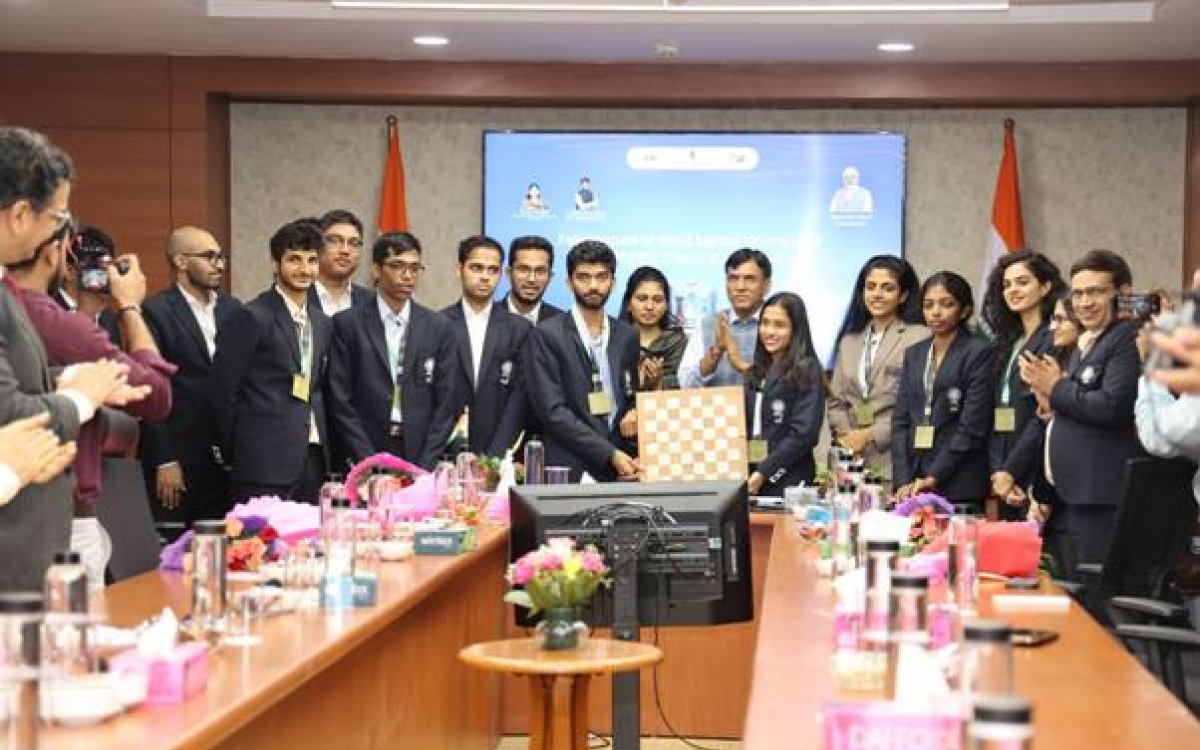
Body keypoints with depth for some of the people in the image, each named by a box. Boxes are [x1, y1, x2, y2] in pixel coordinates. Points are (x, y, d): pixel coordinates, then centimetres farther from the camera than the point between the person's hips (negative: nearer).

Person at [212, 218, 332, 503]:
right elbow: (223, 391, -6)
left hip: (312, 458, 7)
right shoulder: (251, 317, -7)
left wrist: (324, 448, 10)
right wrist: (232, 455, -1)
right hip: (264, 463, -6)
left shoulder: (321, 323, 15)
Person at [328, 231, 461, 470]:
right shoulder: (348, 324, 2)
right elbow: (341, 401, -1)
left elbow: (447, 404, 4)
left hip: (421, 458, 1)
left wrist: (425, 466, -6)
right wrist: (369, 463, -9)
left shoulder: (440, 327, 6)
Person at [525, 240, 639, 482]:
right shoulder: (546, 336, -1)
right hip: (570, 471, -4)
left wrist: (634, 413, -1)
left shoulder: (628, 336, 13)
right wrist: (610, 455, -12)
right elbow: (552, 410, -8)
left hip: (622, 470, 4)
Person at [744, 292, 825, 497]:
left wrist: (763, 473, -16)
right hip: (751, 480, 6)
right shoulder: (757, 374, 15)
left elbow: (803, 433, -14)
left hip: (788, 481, -6)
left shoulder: (807, 372, -5)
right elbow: (746, 429, 15)